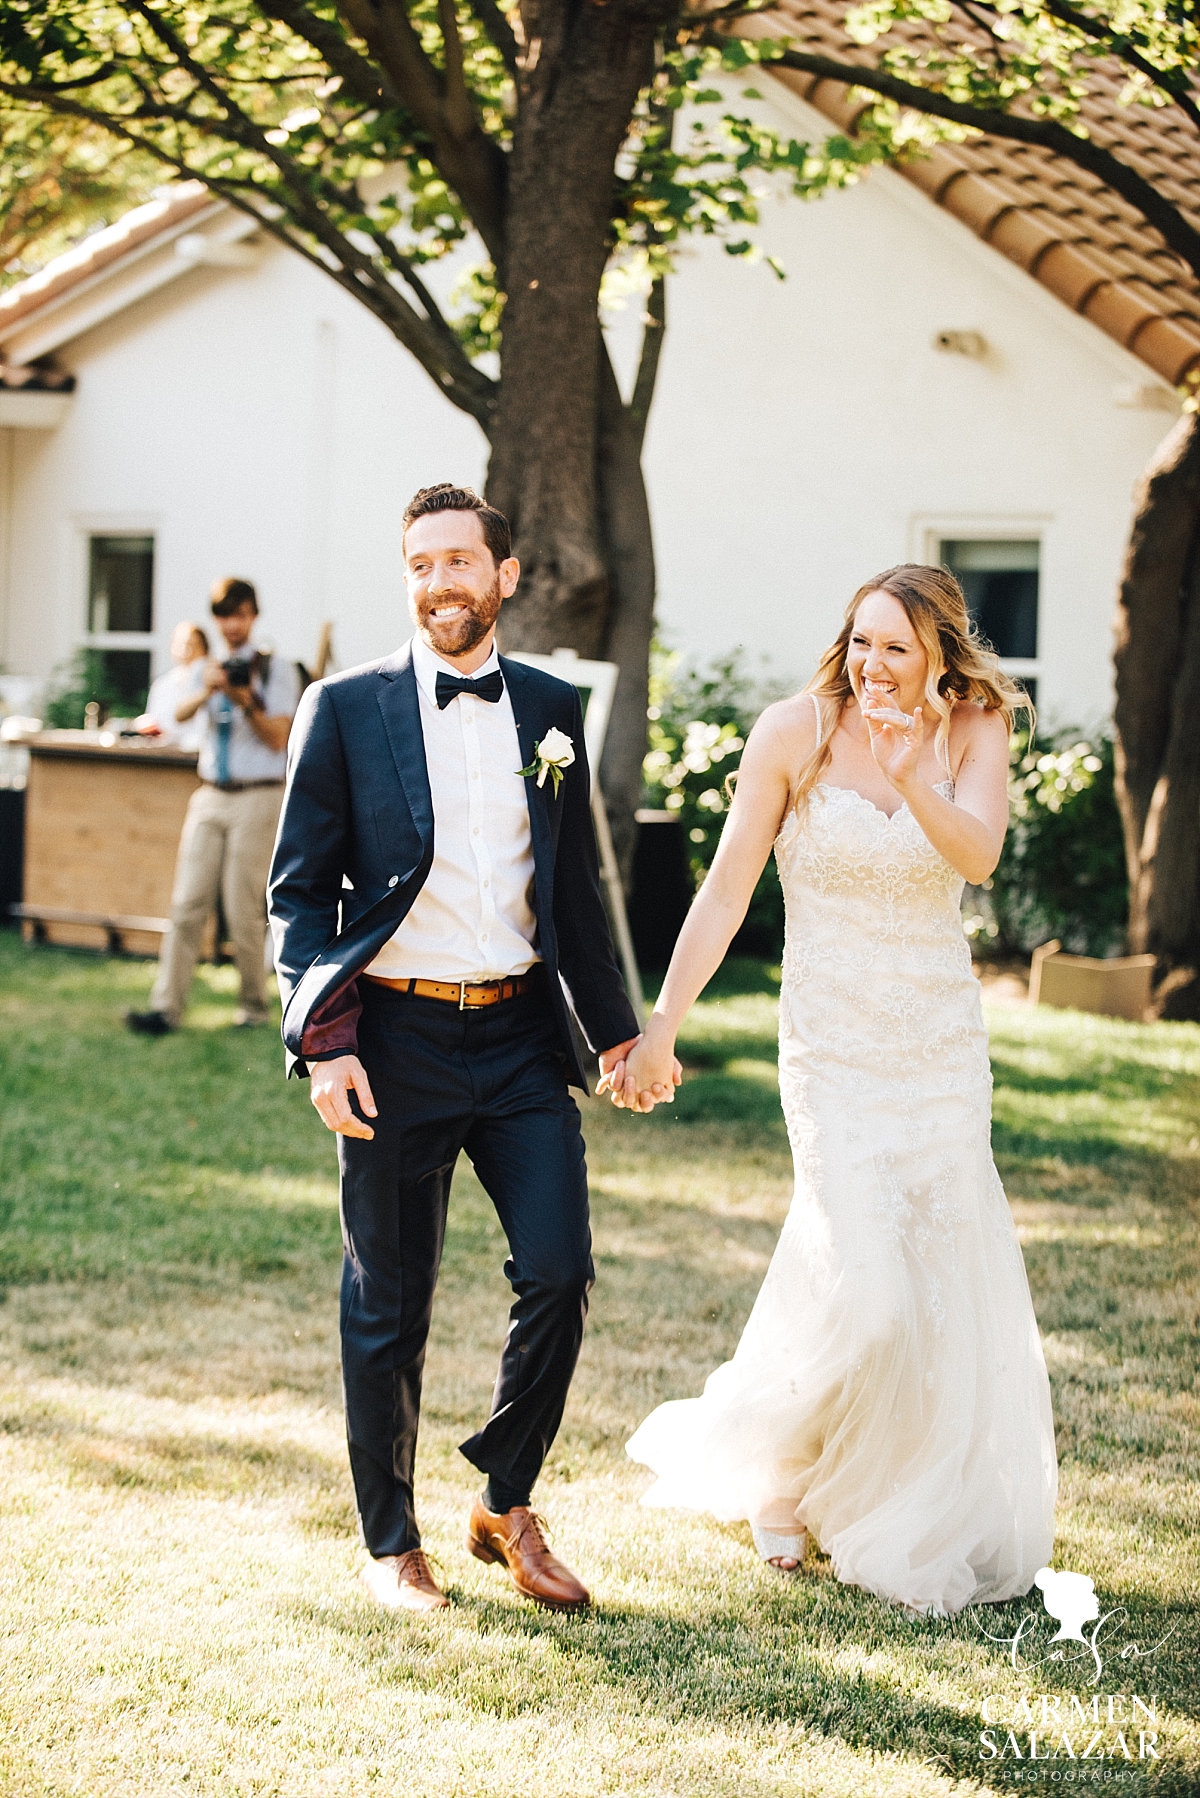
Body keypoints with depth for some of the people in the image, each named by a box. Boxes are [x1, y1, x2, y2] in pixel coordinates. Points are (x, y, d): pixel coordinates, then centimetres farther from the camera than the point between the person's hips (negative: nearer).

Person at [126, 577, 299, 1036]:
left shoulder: (276, 671, 1)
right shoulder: (209, 670, 13)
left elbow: (277, 739, -5)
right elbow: (180, 713, -7)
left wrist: (248, 703, -21)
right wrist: (206, 692, -28)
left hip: (257, 797, -4)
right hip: (210, 794, 4)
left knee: (243, 909, -4)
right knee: (187, 902, -4)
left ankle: (254, 1006, 12)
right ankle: (167, 1008, -6)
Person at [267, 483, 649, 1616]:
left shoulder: (550, 710, 8)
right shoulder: (346, 710, -2)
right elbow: (299, 892, -1)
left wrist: (616, 1027, 17)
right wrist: (322, 1040, -11)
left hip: (521, 1035, 3)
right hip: (395, 1042, -3)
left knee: (558, 1272, -6)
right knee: (388, 1308, 6)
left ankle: (507, 1506, 16)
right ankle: (390, 1544, 22)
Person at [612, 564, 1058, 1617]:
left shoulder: (973, 733, -1)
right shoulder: (796, 732, -7)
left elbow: (978, 857, -18)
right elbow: (728, 887, -5)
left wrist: (907, 772, -35)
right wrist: (662, 1026, -7)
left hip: (944, 1045, 3)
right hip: (833, 1046, -3)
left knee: (947, 1284, 8)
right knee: (862, 1288, -13)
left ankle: (923, 1520, 28)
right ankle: (769, 1470, 14)